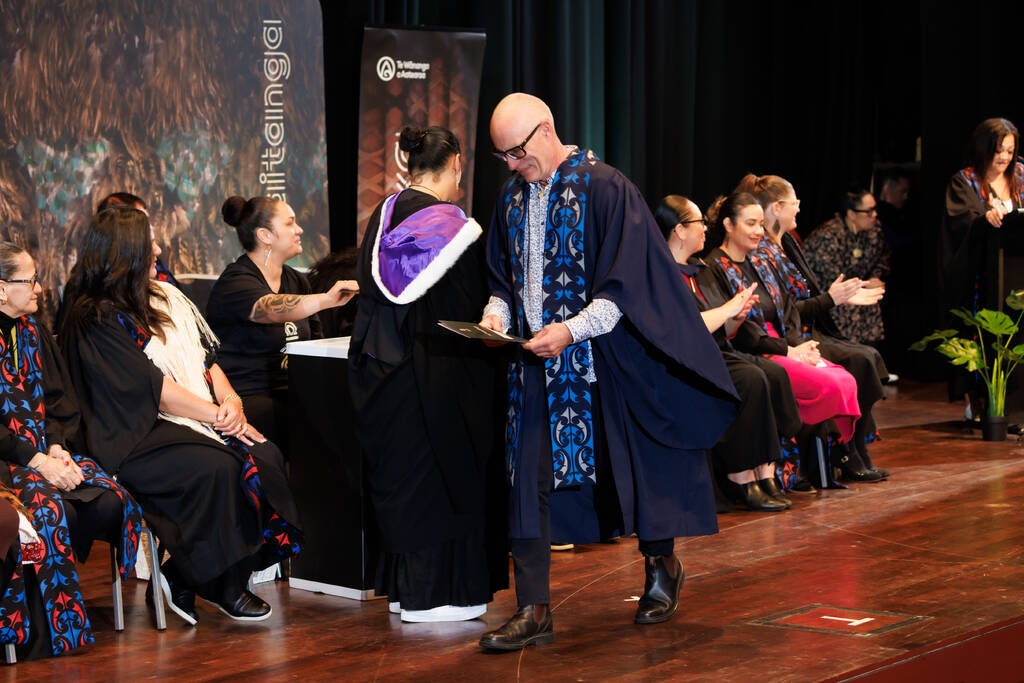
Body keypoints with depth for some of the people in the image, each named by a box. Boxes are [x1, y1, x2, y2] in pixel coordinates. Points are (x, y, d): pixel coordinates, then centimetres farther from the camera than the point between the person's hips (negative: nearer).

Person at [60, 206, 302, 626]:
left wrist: (229, 398, -5)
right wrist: (217, 415, -15)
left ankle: (185, 581, -13)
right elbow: (151, 388, -15)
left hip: (203, 419, 8)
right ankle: (224, 587, -14)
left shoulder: (164, 297, 17)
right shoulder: (95, 320, -8)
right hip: (138, 436, -8)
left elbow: (206, 356, 15)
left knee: (267, 458, -18)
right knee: (219, 468, -32)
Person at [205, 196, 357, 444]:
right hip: (248, 397, -7)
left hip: (291, 393, 7)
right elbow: (270, 309, -30)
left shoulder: (297, 281, 17)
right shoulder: (234, 282, -8)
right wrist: (325, 299, -44)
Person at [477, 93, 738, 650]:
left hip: (602, 358, -5)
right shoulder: (512, 197, 9)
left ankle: (661, 567, 33)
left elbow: (624, 284, -14)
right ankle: (533, 611, 0)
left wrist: (571, 330, -24)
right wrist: (498, 312, -3)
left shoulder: (605, 189, -11)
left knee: (628, 468, 8)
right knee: (529, 480, -2)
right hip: (536, 359, 5)